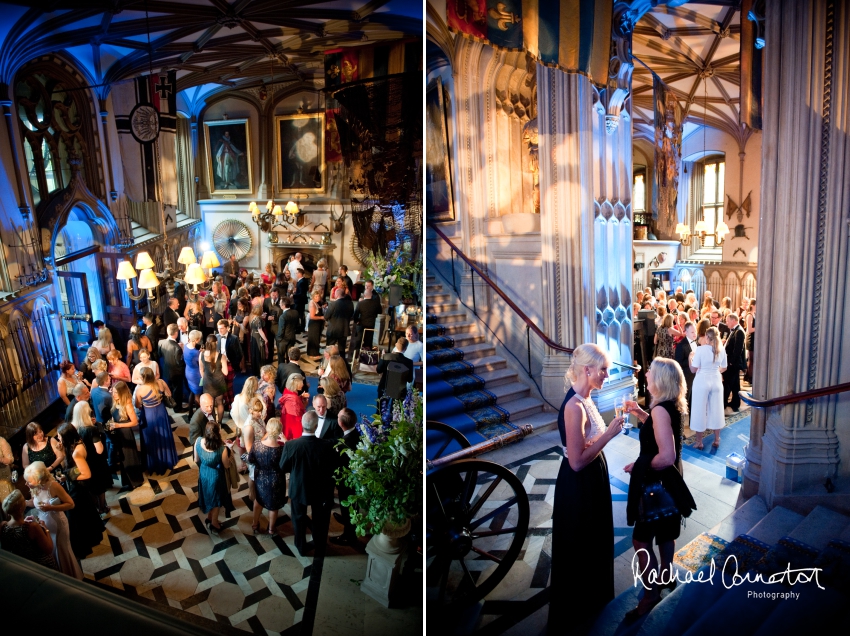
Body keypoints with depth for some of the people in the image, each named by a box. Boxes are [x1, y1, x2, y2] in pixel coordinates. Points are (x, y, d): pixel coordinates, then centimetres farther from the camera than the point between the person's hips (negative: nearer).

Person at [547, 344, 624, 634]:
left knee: (593, 539, 26)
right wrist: (609, 434, -25)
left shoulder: (584, 399, 1)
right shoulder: (574, 406, -29)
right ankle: (574, 609, 34)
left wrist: (609, 429, 3)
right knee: (577, 547, 11)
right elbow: (577, 461, -28)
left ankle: (592, 595, 49)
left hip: (590, 480, 9)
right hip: (578, 485, -9)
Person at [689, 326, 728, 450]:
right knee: (716, 410, 13)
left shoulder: (700, 349, -14)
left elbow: (693, 369, -13)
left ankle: (699, 442, 12)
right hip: (716, 381, 4)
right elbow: (723, 368, 11)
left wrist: (690, 358, 3)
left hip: (702, 382, -4)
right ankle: (716, 440, 24)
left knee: (700, 410, 5)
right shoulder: (721, 349, 0)